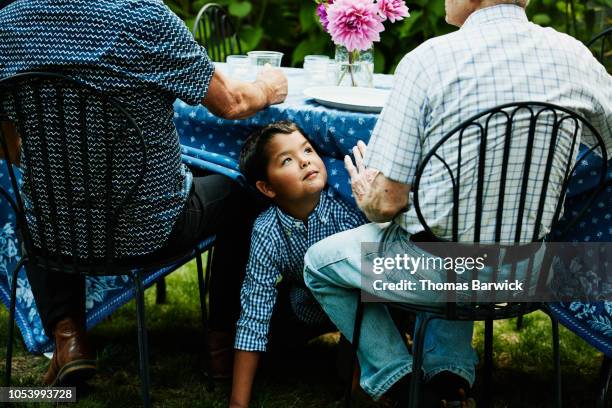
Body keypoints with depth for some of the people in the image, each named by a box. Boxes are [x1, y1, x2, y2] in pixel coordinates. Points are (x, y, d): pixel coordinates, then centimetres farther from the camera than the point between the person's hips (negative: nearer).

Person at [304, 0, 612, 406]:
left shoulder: (429, 59, -19)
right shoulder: (573, 56, -6)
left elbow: (387, 202, -17)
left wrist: (367, 199, 6)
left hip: (439, 267, -4)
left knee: (319, 263, 23)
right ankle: (452, 368, 22)